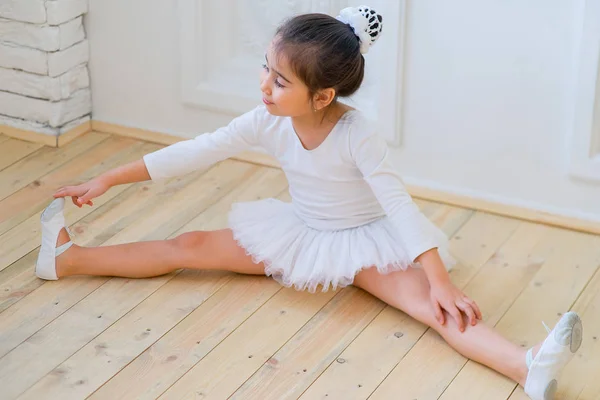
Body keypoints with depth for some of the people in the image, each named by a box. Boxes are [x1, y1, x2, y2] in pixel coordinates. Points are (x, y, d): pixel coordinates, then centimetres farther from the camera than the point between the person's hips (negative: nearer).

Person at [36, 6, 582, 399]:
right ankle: (65, 258, 7)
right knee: (189, 246, -1)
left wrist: (439, 279, -38)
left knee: (423, 297, -32)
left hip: (364, 241, -5)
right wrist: (109, 180, -7)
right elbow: (196, 153, -8)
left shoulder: (357, 134, -28)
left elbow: (399, 204, -31)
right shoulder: (267, 123, -14)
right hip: (298, 234, 6)